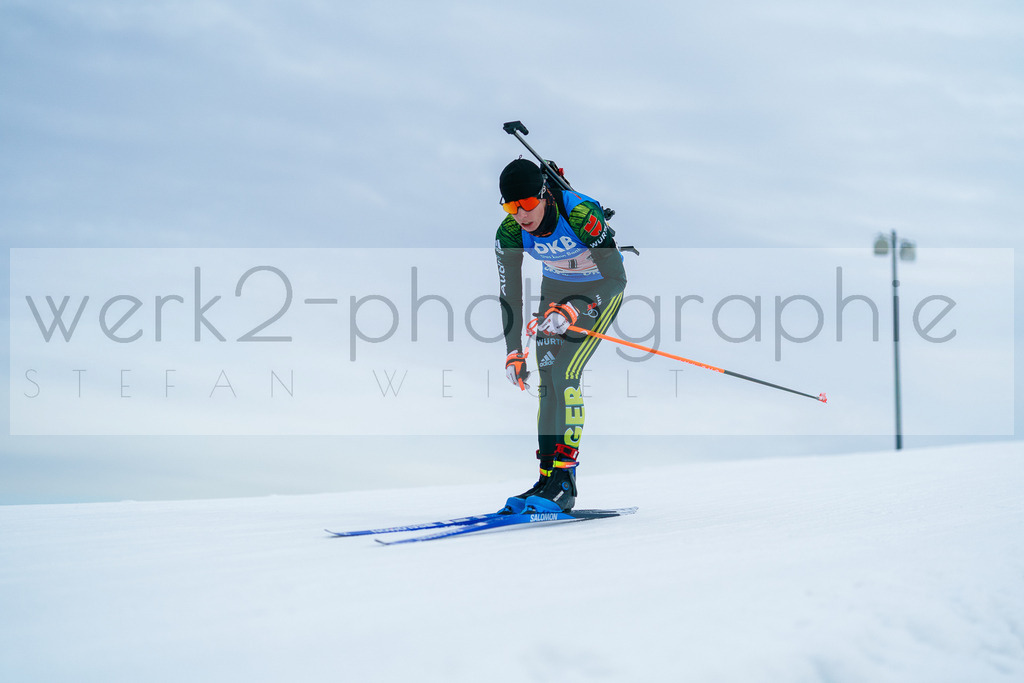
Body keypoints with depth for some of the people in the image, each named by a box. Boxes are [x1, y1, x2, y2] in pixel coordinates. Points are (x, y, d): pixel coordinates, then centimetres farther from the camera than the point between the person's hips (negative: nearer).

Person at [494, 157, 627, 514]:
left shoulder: (581, 214, -34)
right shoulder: (510, 233, -19)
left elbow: (616, 278, -30)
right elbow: (509, 294, -7)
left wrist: (572, 311, -41)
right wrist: (513, 353, -9)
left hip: (601, 289, -5)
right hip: (555, 288, 5)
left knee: (564, 375, -18)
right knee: (546, 381, -4)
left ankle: (564, 483, -16)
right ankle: (547, 477, 3)